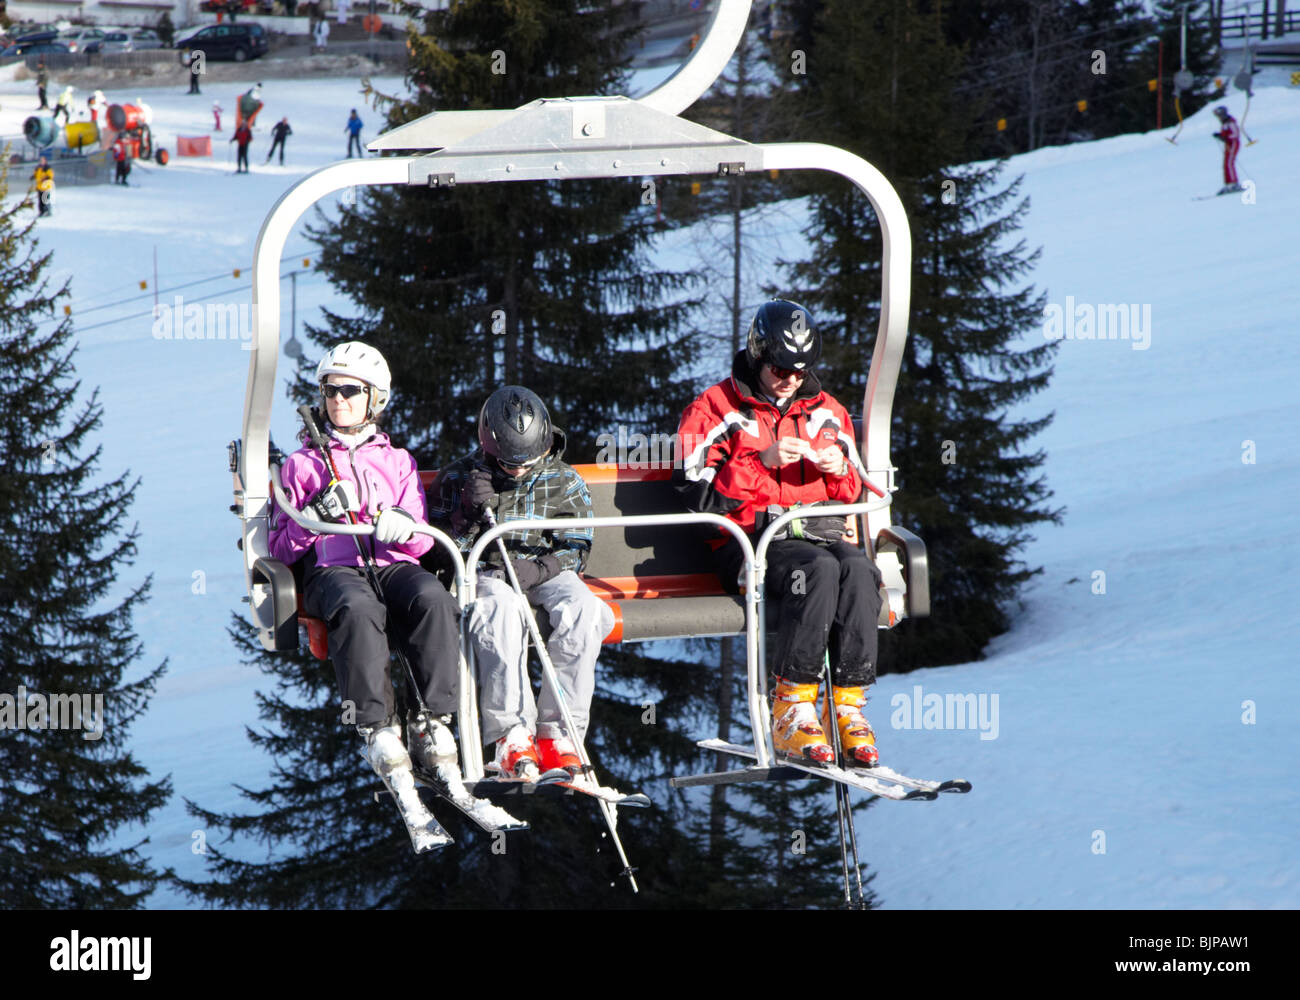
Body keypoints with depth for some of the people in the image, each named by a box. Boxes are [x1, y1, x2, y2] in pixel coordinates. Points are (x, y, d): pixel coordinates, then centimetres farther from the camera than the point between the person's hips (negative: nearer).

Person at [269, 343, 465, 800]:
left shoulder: (398, 462, 26)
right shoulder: (301, 464, 22)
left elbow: (423, 541, 15)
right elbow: (281, 548, 14)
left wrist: (404, 526, -10)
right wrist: (317, 515, -6)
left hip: (393, 565, 2)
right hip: (331, 569, -2)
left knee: (433, 598, -36)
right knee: (359, 608, -41)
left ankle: (433, 719, -34)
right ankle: (377, 725, -41)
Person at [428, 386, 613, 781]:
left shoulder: (564, 482, 8)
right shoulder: (460, 477, 6)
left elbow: (576, 549, 3)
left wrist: (538, 570, -16)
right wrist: (470, 512, -15)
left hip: (546, 573, 2)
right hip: (485, 574, -2)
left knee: (583, 609, -34)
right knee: (502, 609, -40)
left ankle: (556, 732, -30)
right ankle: (511, 734, -39)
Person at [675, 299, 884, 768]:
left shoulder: (826, 412, 20)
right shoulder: (716, 410, 5)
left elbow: (853, 495, 23)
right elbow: (700, 496, -4)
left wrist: (839, 470, -1)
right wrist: (763, 462, -14)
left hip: (821, 530, 4)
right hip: (752, 540, -4)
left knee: (858, 569, -33)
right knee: (820, 568, -37)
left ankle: (848, 705, -34)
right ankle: (791, 709, -36)